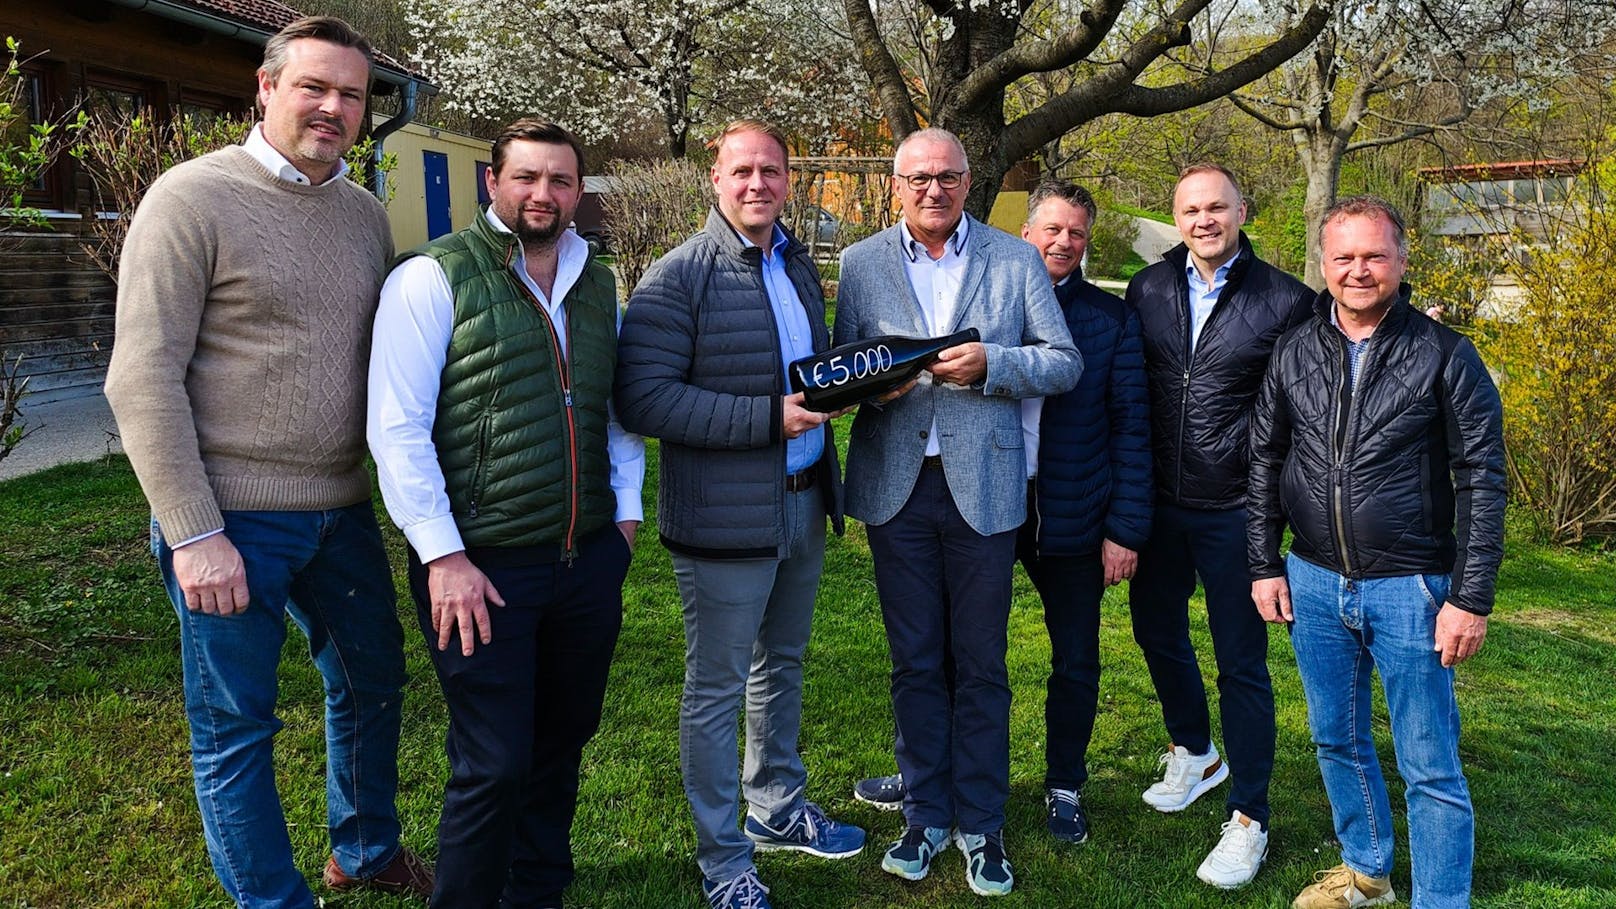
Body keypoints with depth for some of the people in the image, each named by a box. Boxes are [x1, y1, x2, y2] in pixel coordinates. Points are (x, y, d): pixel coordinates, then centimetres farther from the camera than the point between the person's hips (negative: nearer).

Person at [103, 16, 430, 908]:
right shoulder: (193, 197, -10)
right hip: (232, 518, -6)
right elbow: (144, 380, -13)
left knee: (372, 681, 20)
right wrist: (194, 535, -17)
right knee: (235, 727, 6)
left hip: (342, 509, 7)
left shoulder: (364, 213, 9)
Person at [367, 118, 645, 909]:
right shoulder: (434, 278, -9)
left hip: (590, 560, 6)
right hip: (483, 568, -6)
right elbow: (397, 428, -13)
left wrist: (626, 510, 12)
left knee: (561, 742, 17)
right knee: (493, 766, 1)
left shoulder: (598, 285, 11)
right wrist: (445, 557, -16)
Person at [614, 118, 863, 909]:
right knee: (715, 689, 5)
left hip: (802, 502, 7)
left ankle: (778, 809, 41)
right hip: (725, 516, -7)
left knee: (781, 666, 22)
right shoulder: (677, 278, -14)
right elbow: (644, 398, -21)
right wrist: (767, 419, -24)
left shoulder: (798, 266, 10)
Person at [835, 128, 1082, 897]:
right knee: (914, 661, 11)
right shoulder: (861, 264, 7)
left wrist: (990, 364, -16)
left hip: (982, 486, -1)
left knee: (981, 665, 7)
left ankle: (981, 825, 21)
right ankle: (926, 814, 26)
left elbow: (1065, 363, 1)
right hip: (897, 486, 1)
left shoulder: (1015, 261, 4)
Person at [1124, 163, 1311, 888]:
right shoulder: (1148, 289, 3)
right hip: (1159, 501, 5)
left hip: (1235, 509, -4)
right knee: (1157, 633, 19)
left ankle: (1248, 819, 17)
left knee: (1241, 662, 3)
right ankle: (1193, 753, 44)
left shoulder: (1284, 301, -8)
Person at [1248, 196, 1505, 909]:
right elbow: (1265, 462, 10)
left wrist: (1472, 597, -11)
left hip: (1410, 588, -4)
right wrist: (1265, 565, 6)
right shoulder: (1294, 354, 3)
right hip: (1313, 583, 4)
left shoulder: (1444, 355, -7)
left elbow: (1481, 480, -7)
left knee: (1430, 767, 3)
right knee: (1337, 742, 18)